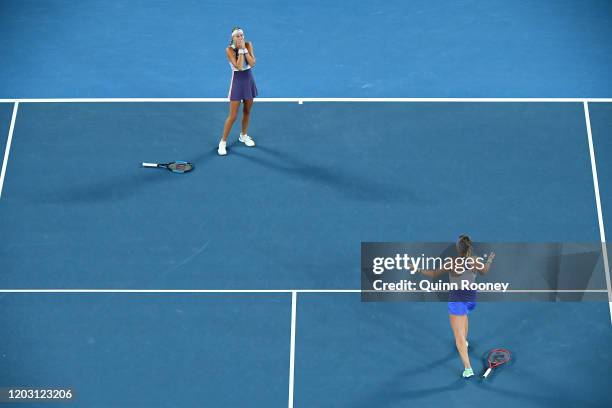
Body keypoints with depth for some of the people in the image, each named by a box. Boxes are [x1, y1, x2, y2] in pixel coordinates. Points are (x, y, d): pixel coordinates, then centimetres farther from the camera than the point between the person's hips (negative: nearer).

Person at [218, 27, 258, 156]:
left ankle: (243, 135, 37)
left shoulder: (248, 44, -4)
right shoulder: (229, 49, -15)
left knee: (247, 111, 17)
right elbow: (239, 67, -25)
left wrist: (244, 49, -19)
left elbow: (252, 63, -14)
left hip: (249, 80, 4)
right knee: (233, 116, -5)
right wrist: (240, 50, -24)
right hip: (237, 81, -4)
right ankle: (223, 142, 6)